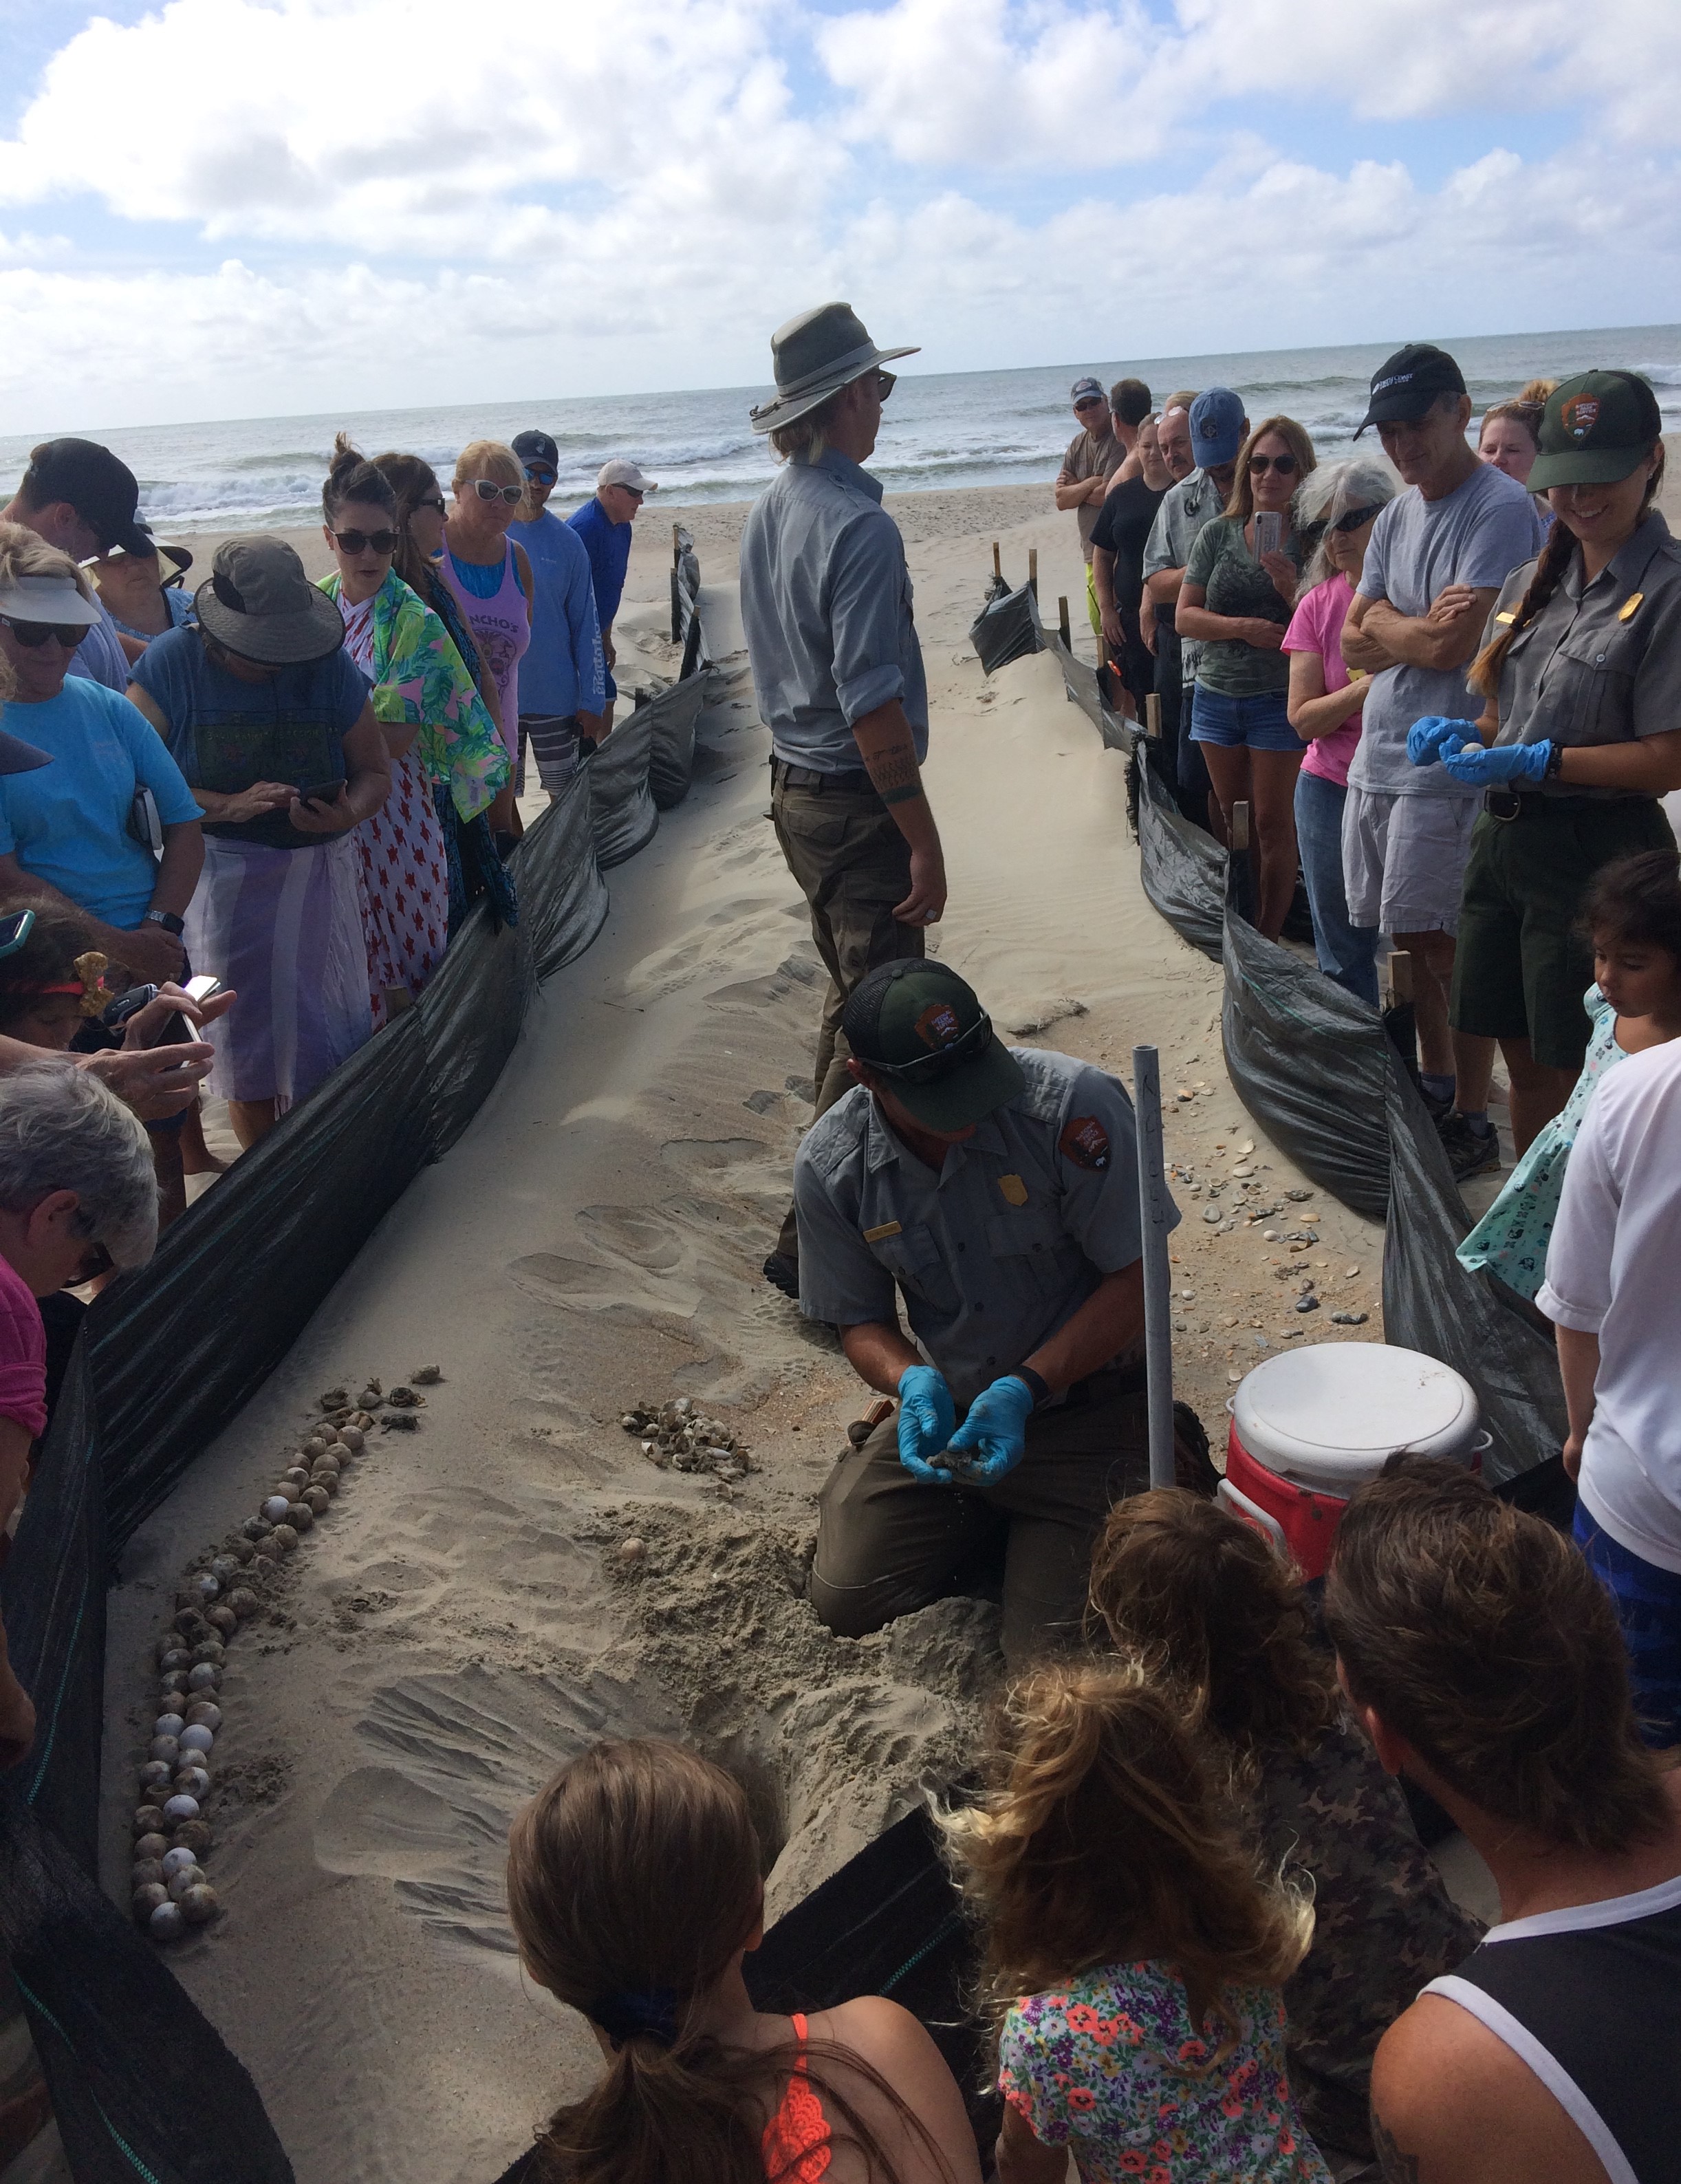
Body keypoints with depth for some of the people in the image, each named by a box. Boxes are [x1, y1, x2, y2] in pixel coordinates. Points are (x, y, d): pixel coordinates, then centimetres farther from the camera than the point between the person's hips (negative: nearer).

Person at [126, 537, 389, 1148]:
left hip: (318, 874, 2)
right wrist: (227, 806, -24)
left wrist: (348, 813, -17)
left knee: (325, 1039, 3)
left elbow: (374, 770, 6)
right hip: (220, 882, -2)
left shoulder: (329, 665, 0)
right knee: (246, 1041, 7)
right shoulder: (172, 662, -6)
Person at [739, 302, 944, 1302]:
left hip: (796, 787, 10)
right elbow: (871, 703, -24)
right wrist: (923, 838, -20)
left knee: (851, 995, 23)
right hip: (857, 804, -10)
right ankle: (816, 1240, -1)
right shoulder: (858, 525, -20)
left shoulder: (767, 514, 9)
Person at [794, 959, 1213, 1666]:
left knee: (1048, 1663, -7)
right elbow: (861, 1322, 0)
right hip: (946, 1411, 4)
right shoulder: (829, 1164, -12)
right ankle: (998, 1526, 25)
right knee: (845, 1599, -3)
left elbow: (1135, 1280, -17)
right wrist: (914, 1383, -23)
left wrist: (1026, 1389, -26)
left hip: (1085, 1406, -4)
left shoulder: (1073, 1103, -25)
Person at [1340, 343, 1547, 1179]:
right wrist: (1415, 627, -7)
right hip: (1376, 756, 8)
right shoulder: (1398, 514, 14)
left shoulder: (1501, 508, -12)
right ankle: (1435, 1087, 28)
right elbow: (1354, 645, 11)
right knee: (1408, 937, 14)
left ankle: (1478, 1118, 5)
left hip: (1446, 764, -8)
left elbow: (1451, 646, -20)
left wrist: (1383, 621, -3)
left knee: (1443, 946, -6)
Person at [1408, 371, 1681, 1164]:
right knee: (1520, 1054, 16)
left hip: (1596, 853, -7)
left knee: (1573, 1069, 3)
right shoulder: (1531, 583, 10)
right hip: (1504, 841, 7)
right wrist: (1463, 735, -3)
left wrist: (1536, 762, -22)